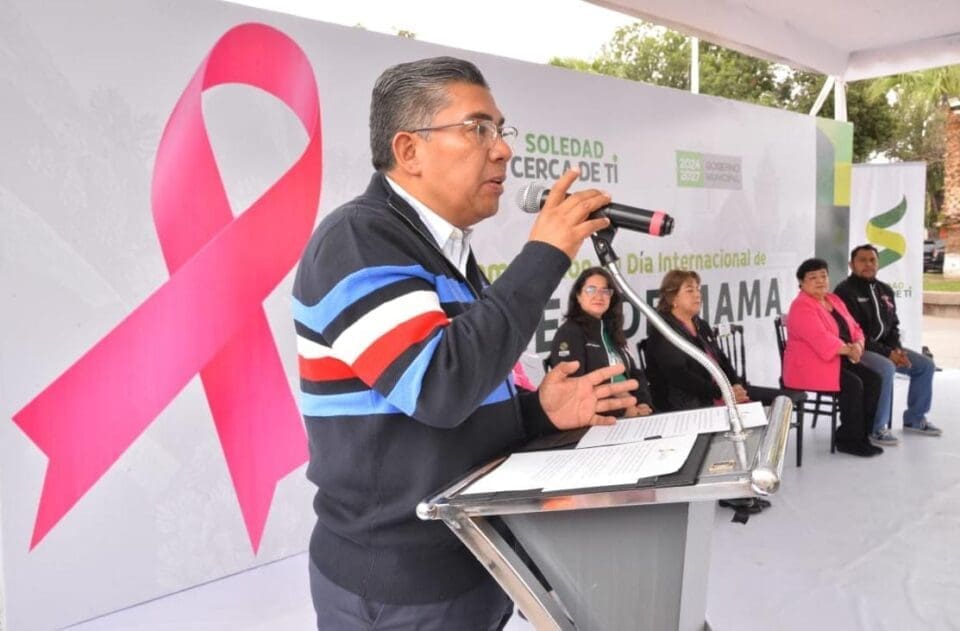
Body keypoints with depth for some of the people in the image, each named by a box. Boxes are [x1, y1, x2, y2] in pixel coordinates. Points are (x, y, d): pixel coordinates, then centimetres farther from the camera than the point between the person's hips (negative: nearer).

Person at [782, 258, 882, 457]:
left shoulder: (834, 300, 14)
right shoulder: (801, 307, -14)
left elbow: (854, 328, 12)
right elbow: (821, 340, -25)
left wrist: (858, 345, -9)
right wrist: (848, 350, -18)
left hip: (839, 360, 9)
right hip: (810, 366, -9)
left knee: (873, 380, -9)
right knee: (853, 384, -25)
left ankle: (859, 433, -1)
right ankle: (850, 440, -11)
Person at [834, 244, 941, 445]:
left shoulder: (885, 291, 14)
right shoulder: (845, 291, -12)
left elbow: (893, 325, 19)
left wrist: (896, 349, -3)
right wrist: (887, 353, -20)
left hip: (884, 347, 9)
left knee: (925, 365, 4)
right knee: (886, 368, -34)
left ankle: (914, 419, 19)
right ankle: (877, 428, -23)